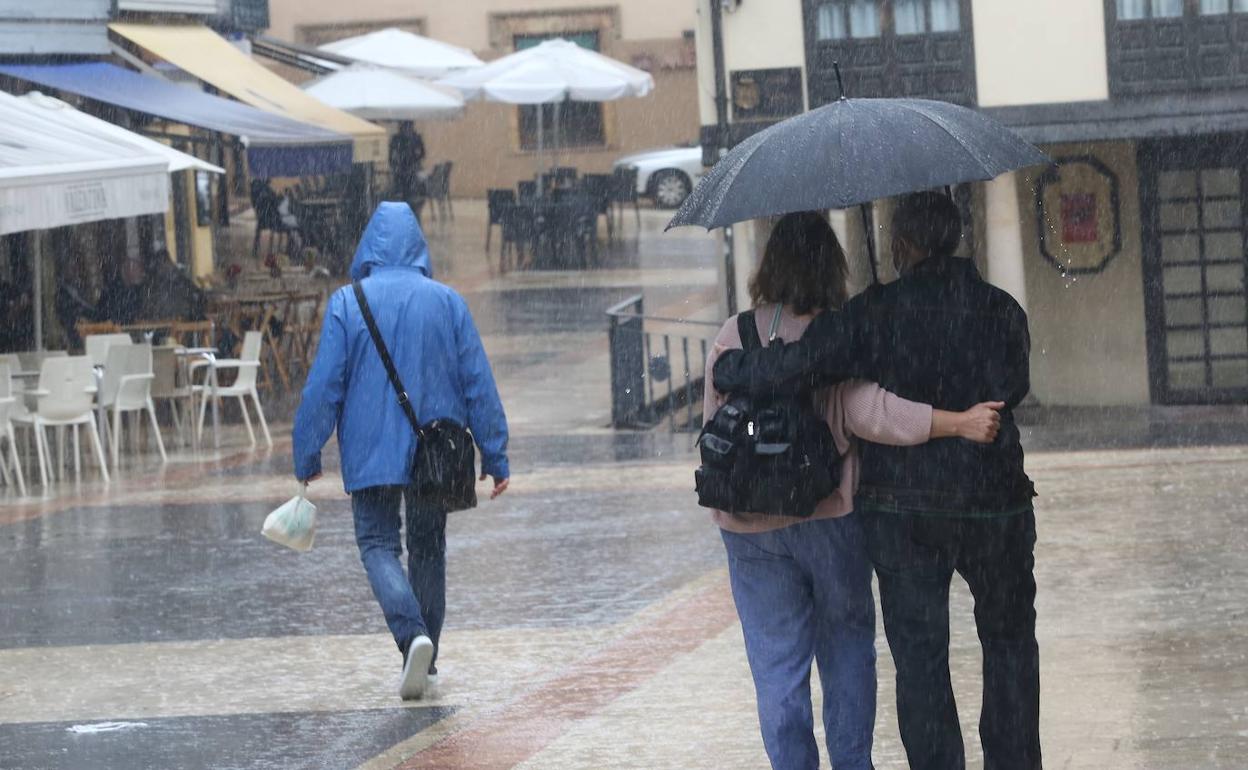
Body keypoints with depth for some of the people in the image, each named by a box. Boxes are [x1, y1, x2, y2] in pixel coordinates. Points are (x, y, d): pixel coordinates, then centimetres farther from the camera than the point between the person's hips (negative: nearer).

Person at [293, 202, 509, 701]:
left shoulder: (347, 304, -6)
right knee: (428, 549, 15)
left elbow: (324, 385, -7)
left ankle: (413, 636, -22)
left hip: (371, 452, -2)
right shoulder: (448, 302, 0)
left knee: (378, 546, 3)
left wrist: (307, 456, 1)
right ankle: (424, 658, 19)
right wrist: (495, 456, 7)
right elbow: (479, 384, 1)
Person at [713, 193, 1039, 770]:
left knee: (919, 658, 5)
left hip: (901, 511, -2)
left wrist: (726, 370, 0)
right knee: (1009, 643, 19)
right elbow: (1009, 388, -9)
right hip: (995, 504, 2)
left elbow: (794, 364, -16)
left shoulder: (874, 313, -9)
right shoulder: (1002, 310, 0)